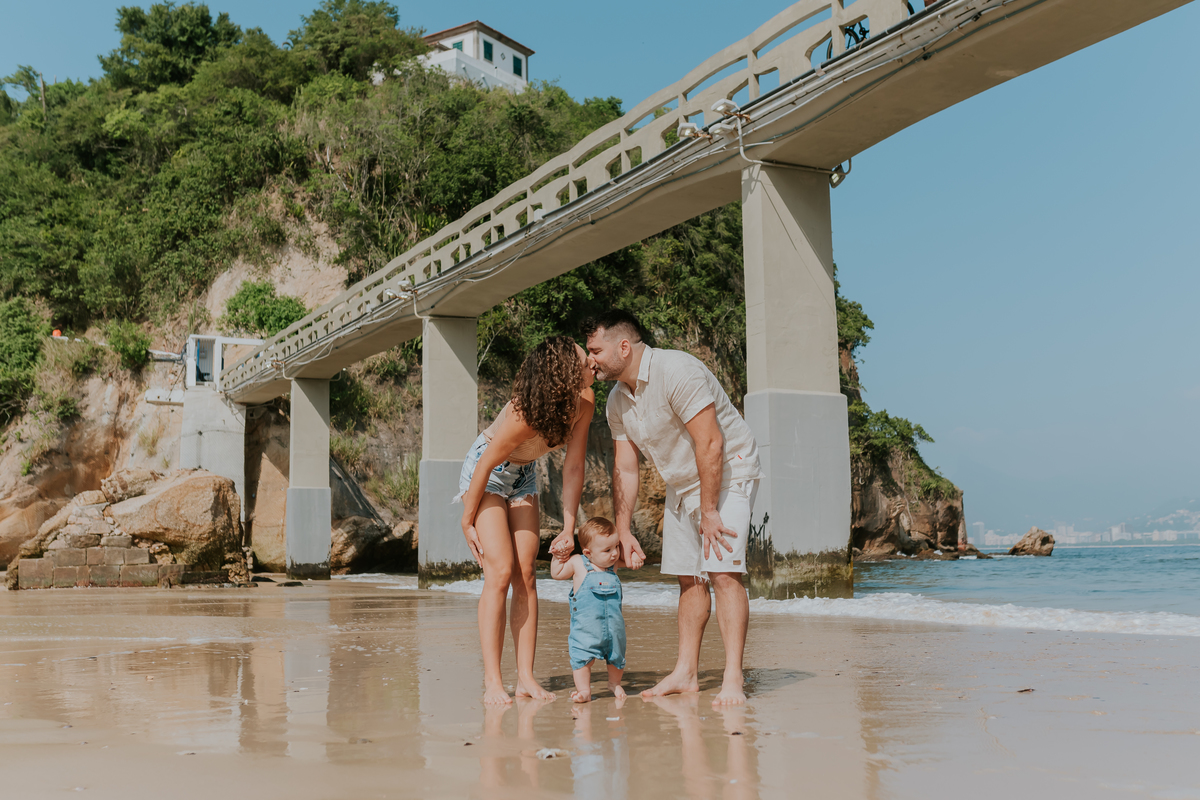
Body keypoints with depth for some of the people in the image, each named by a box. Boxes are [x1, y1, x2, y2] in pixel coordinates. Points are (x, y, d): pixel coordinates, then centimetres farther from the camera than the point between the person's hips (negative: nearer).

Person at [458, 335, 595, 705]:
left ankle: (526, 677, 3)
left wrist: (569, 529, -10)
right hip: (485, 471, -6)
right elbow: (486, 466, -24)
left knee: (526, 575, 0)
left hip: (522, 476, 6)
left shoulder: (584, 403, -18)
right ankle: (493, 682, -10)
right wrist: (467, 522, -13)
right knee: (500, 573, -14)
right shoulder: (525, 414, -36)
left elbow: (573, 467, -9)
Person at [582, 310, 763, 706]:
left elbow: (710, 444, -27)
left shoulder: (676, 372, -26)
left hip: (728, 474, -8)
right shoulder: (618, 400, 1)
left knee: (723, 572, -16)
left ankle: (733, 680, -14)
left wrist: (709, 512, -24)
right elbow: (625, 470, 6)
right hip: (681, 484, 8)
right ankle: (686, 673, 16)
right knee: (689, 578, 8)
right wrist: (623, 531, 1)